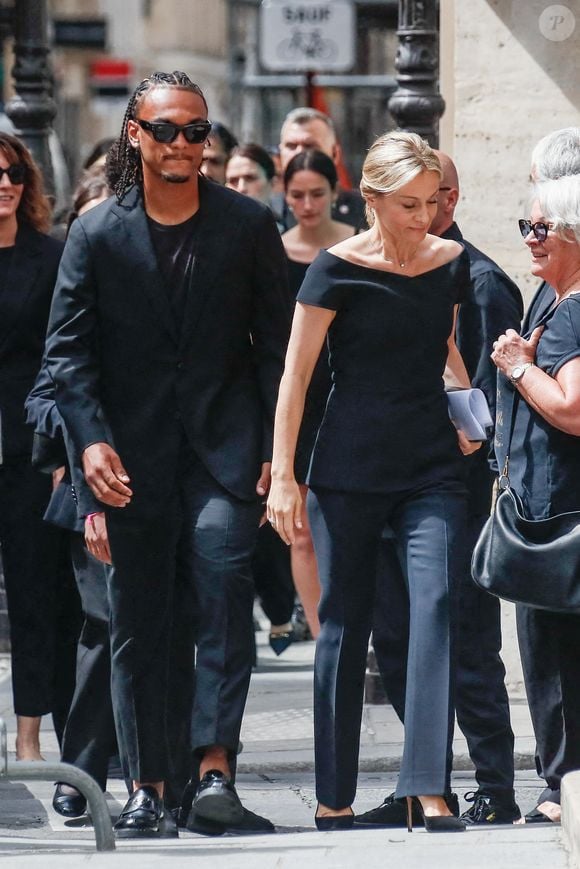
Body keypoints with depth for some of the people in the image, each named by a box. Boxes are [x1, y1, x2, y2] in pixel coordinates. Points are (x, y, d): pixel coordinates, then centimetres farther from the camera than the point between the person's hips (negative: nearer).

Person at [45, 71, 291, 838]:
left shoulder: (248, 226, 4)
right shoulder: (96, 235, 3)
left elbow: (276, 343, 6)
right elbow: (68, 349, 2)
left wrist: (278, 449, -1)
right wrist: (91, 439, -12)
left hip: (226, 447, -1)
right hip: (133, 455, 1)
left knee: (226, 589, -17)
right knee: (137, 623, 4)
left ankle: (215, 768, -17)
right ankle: (146, 789, 10)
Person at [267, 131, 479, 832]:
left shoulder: (451, 262, 5)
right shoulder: (338, 270, -7)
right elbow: (295, 375, -6)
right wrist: (282, 476, -9)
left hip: (432, 468, 3)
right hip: (349, 471, -3)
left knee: (434, 606, -15)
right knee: (344, 625, 4)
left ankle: (428, 791, -19)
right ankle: (333, 800, 13)